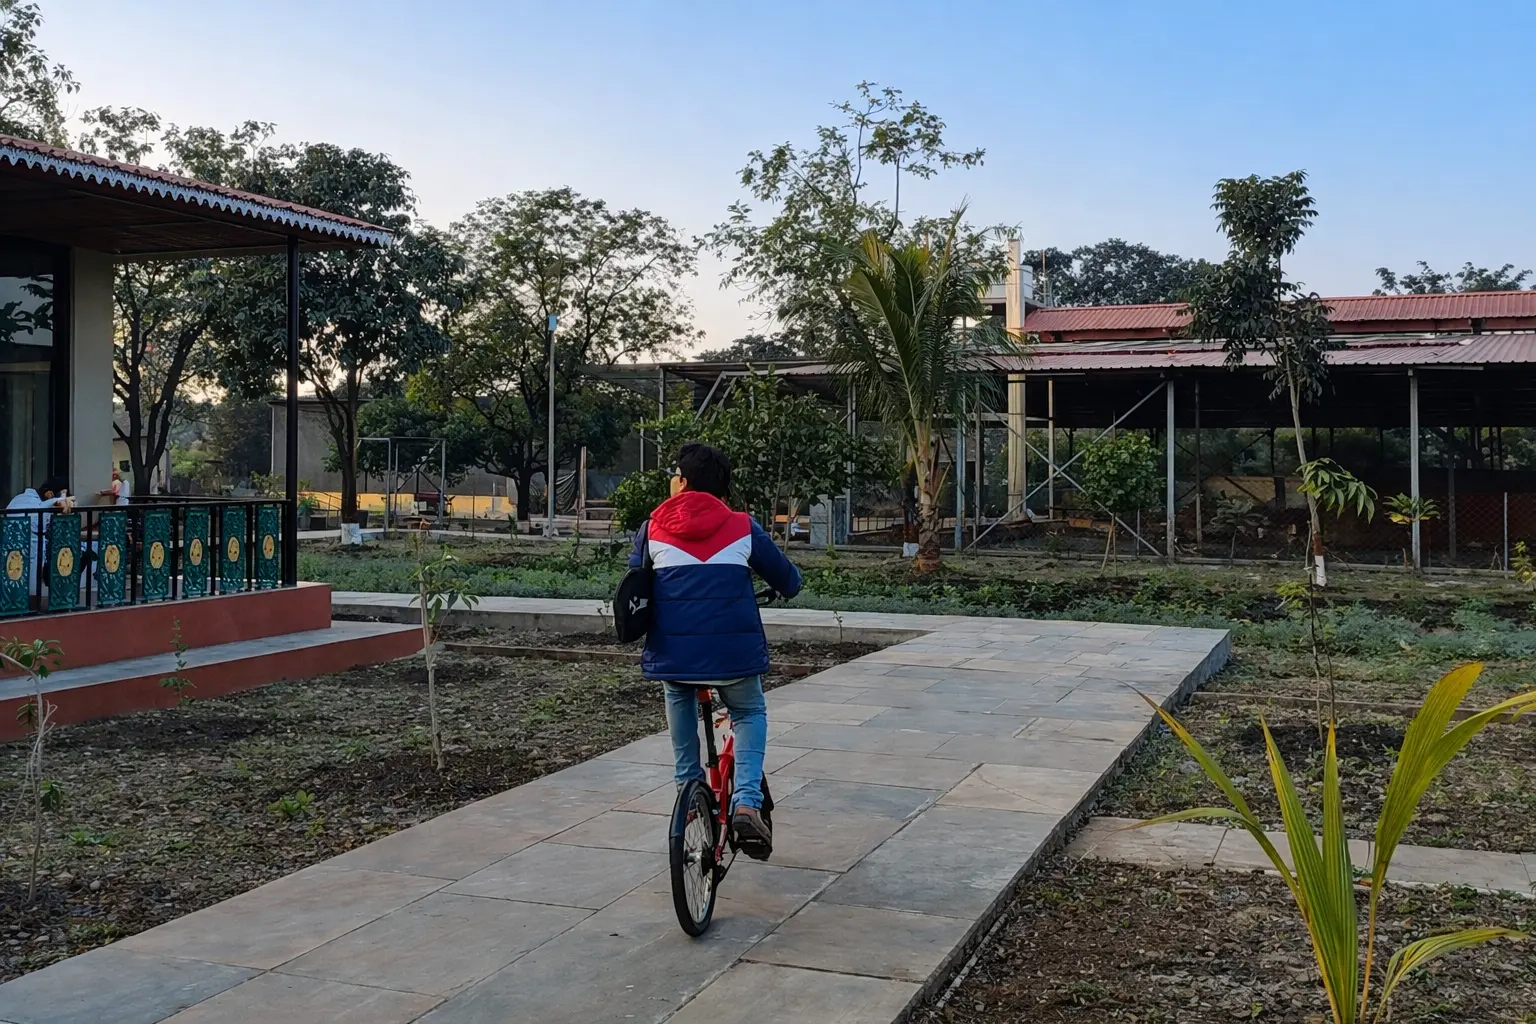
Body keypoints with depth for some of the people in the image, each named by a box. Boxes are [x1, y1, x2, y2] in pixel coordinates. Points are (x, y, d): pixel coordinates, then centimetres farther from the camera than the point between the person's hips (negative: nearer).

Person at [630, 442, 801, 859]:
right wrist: (785, 583, 36)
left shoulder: (652, 529, 5)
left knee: (680, 702, 32)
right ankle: (746, 802, 1)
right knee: (750, 714, 22)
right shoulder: (742, 527, 4)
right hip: (733, 649, -1)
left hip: (672, 650, 1)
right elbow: (788, 582, 11)